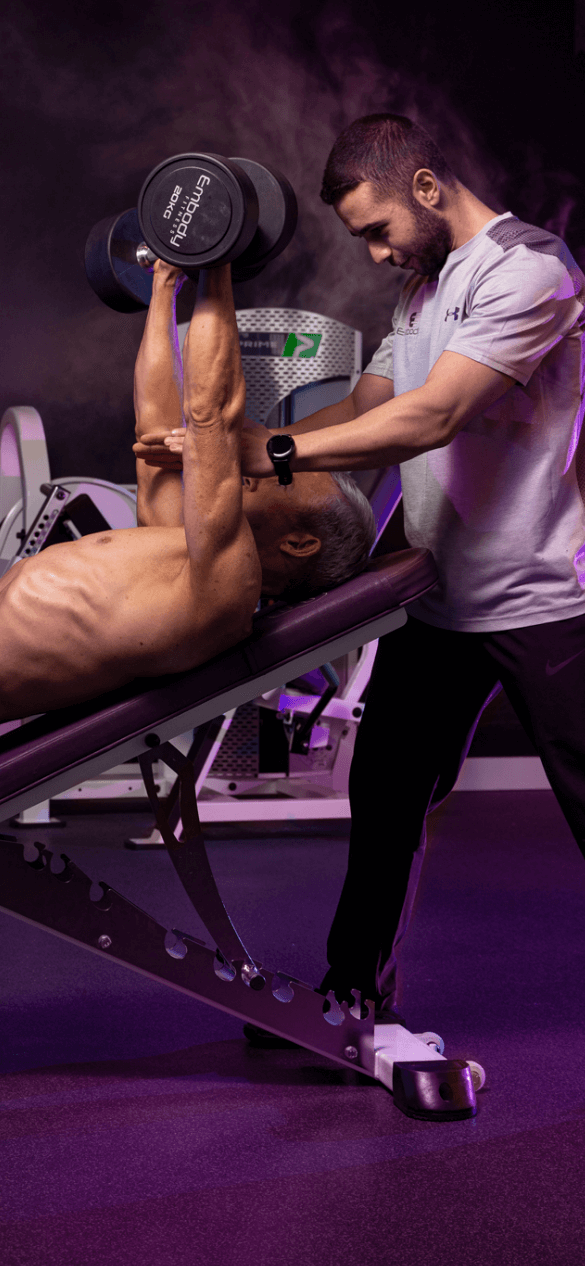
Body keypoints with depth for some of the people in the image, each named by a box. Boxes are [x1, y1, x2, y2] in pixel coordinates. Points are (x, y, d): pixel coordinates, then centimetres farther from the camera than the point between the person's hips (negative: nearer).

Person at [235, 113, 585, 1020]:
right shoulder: (422, 292, 16)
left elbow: (432, 418, -24)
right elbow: (366, 408, 15)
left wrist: (278, 451, -26)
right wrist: (237, 443, 2)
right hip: (440, 597, 8)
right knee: (384, 795, 12)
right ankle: (360, 992, 26)